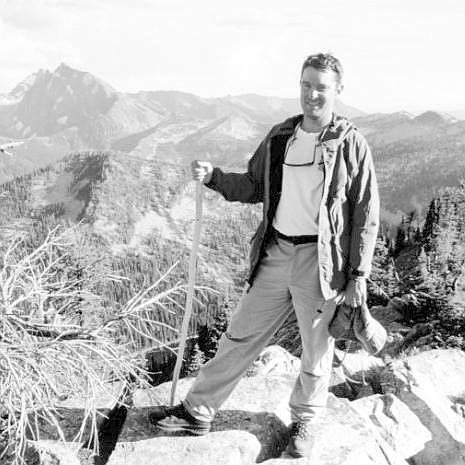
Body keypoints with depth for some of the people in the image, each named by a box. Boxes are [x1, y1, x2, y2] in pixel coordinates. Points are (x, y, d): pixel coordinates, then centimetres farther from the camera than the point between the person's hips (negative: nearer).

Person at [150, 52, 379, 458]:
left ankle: (303, 422, 35)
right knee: (241, 335, 11)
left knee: (316, 350, 11)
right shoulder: (280, 136, 7)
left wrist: (359, 273, -8)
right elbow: (254, 186, 17)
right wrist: (214, 177, 0)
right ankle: (198, 412, 24)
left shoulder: (351, 144, -6)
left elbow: (367, 215, -5)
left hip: (321, 260, -4)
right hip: (275, 253, 4)